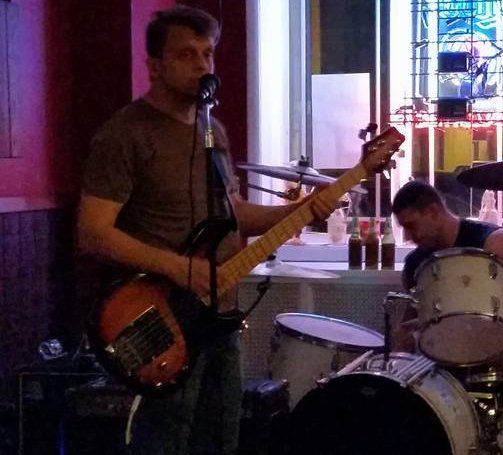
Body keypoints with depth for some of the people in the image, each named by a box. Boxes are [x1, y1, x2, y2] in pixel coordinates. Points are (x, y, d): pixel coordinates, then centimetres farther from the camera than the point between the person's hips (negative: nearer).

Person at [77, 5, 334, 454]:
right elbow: (92, 233, -19)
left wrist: (297, 211, 4)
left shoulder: (213, 129, 12)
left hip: (219, 316, 8)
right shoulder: (125, 134, -14)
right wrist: (178, 267, -25)